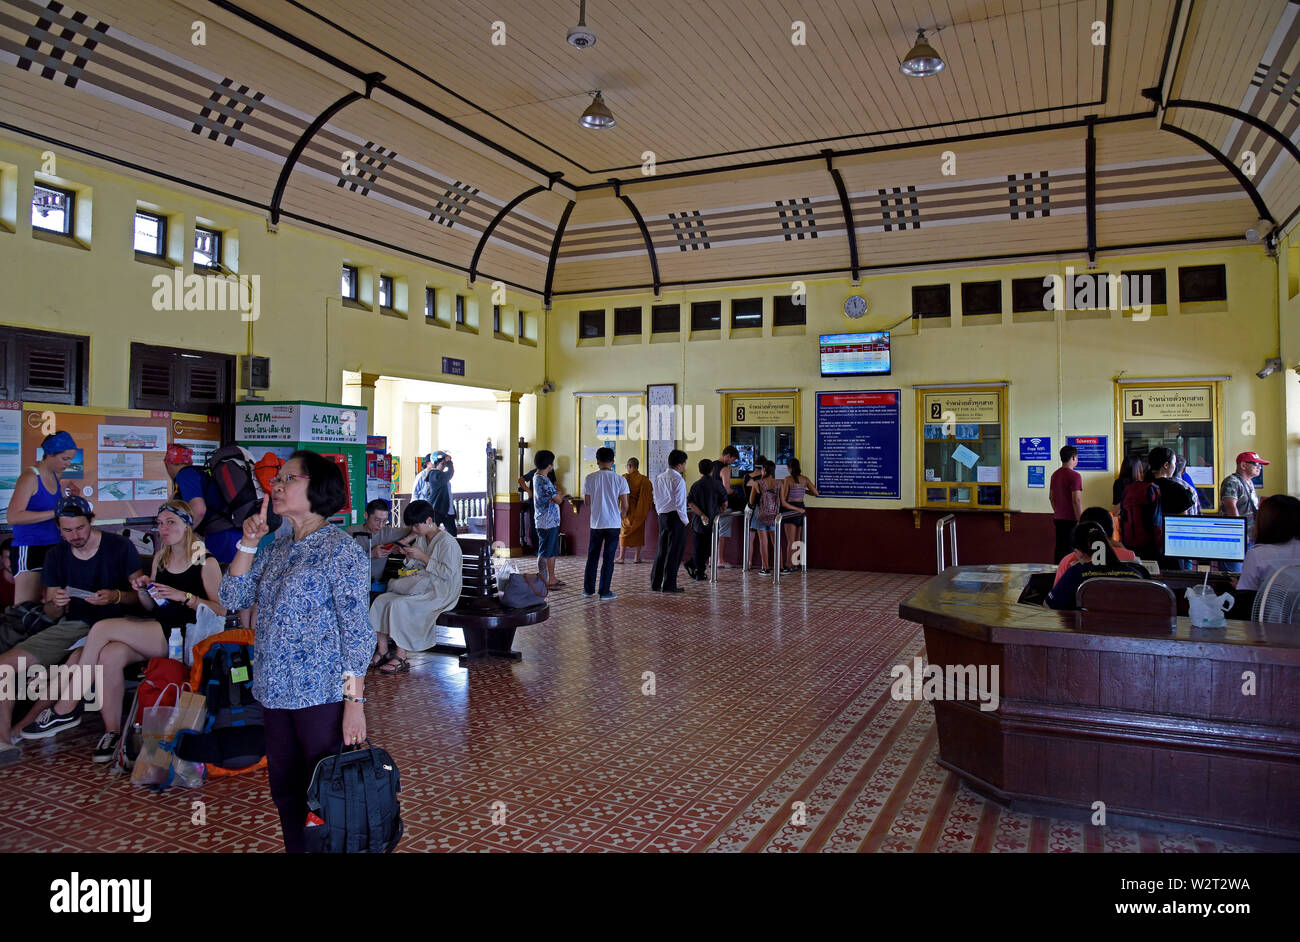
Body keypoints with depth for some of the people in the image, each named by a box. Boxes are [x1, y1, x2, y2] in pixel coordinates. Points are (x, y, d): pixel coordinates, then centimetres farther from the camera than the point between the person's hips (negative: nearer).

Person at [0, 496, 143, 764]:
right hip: (71, 626, 5)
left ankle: (22, 726, -13)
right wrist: (55, 604, -11)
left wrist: (117, 596, -22)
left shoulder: (120, 547, -3)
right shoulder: (56, 556, 10)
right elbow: (51, 614, 13)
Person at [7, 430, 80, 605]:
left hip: (52, 547, 7)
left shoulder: (55, 476, 12)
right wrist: (54, 513, -27)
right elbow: (13, 516, -23)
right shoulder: (30, 477, -10)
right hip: (29, 549, -7)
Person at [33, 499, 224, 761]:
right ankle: (111, 732, -16)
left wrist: (184, 596, -17)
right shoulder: (160, 559, 20)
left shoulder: (206, 562, -1)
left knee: (103, 628, -20)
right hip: (157, 634, 6)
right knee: (110, 655, -26)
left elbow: (220, 610, -8)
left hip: (187, 635, -6)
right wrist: (142, 591, 2)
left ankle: (64, 710, -8)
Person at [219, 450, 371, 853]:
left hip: (322, 695, -7)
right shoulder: (277, 549, 11)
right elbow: (232, 598, 8)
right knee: (284, 790, 18)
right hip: (275, 691, 7)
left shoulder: (341, 550, -11)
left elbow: (357, 631, -14)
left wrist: (354, 702, -18)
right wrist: (248, 543, -1)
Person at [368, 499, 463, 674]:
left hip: (439, 592, -9)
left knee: (399, 605, -28)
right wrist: (407, 552, 1)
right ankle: (383, 651, -5)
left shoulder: (447, 542, -13)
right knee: (381, 601, -9)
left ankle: (401, 658, -21)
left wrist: (422, 557, -18)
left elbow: (447, 572, -20)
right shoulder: (420, 538, 13)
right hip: (420, 585, 9)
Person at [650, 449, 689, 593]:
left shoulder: (659, 478, 10)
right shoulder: (678, 480, -14)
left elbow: (656, 499, 13)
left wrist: (660, 514, 18)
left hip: (662, 516, 8)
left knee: (661, 550, 13)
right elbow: (680, 503, -15)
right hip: (675, 517, -7)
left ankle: (655, 583, 16)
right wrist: (685, 520, -5)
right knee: (674, 551, -1)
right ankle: (669, 585, 1)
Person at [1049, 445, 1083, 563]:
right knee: (1069, 549, -4)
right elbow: (1076, 500, -18)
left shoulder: (1055, 474, 10)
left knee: (1059, 547, 12)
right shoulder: (1075, 476, -14)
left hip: (1058, 518, 8)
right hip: (1071, 519, -8)